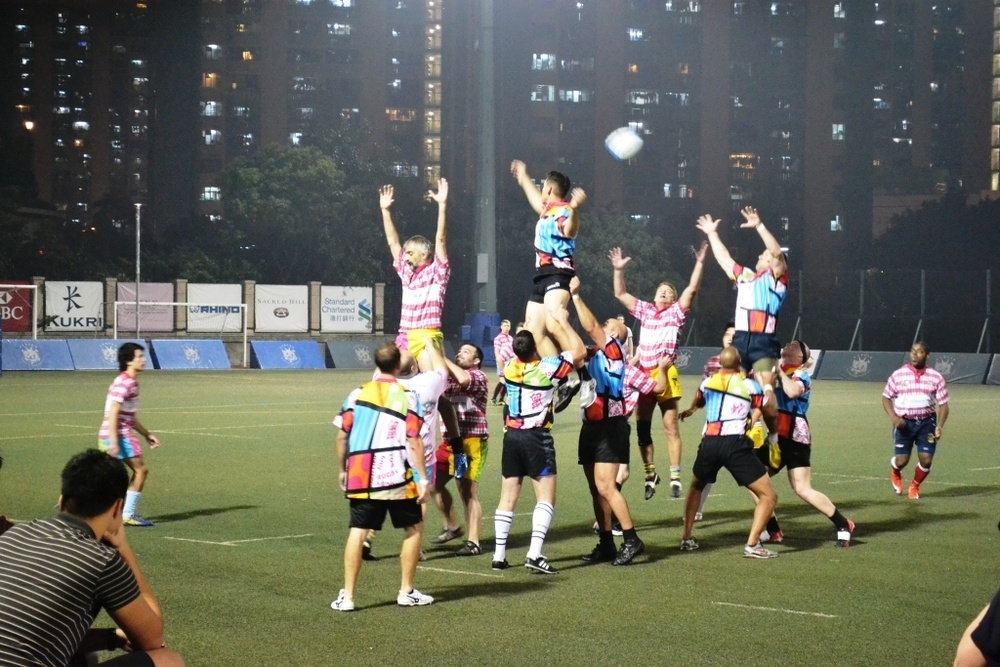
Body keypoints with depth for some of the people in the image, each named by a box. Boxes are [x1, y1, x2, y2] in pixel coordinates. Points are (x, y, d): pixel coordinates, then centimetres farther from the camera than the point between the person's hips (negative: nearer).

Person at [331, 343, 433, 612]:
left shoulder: (358, 394, 6)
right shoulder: (407, 396, -3)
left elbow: (341, 437, 7)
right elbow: (414, 443, -8)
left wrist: (343, 470, 20)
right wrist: (423, 480, -5)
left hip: (360, 477, 3)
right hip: (396, 478, -3)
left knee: (358, 531, 5)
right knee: (414, 528, 14)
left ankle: (347, 595, 0)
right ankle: (406, 592, 16)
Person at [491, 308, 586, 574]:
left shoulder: (510, 369, 2)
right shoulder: (546, 368, -12)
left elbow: (520, 352, 27)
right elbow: (579, 351, 0)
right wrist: (562, 323, 7)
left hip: (512, 436, 5)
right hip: (537, 438, -5)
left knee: (508, 497, 9)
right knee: (546, 497, -3)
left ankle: (499, 555, 9)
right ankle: (534, 553, -17)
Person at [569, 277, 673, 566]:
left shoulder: (614, 352, -4)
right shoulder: (595, 357, 16)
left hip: (610, 428, -9)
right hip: (592, 427, 9)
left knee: (605, 486, -14)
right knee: (597, 489, 8)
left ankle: (631, 540, -8)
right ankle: (606, 545, 14)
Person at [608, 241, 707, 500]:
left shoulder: (676, 312, 6)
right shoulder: (645, 310, 16)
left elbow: (692, 289, -4)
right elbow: (620, 294, 18)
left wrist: (700, 263, -10)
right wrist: (618, 270, 10)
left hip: (665, 374, -4)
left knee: (670, 427, -4)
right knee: (642, 428, 6)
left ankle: (675, 477, -2)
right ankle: (651, 475, 17)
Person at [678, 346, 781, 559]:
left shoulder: (707, 383, 16)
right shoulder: (749, 385, 5)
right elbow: (771, 410, 14)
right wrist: (768, 384, 27)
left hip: (709, 443, 4)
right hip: (736, 444, -4)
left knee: (695, 487, 31)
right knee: (768, 495, 4)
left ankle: (687, 538, 26)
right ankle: (752, 545, -9)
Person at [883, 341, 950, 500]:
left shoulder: (936, 377, 0)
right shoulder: (898, 375, -1)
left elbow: (943, 404, 1)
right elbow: (886, 397, 7)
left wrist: (939, 426, -14)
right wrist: (893, 416, -12)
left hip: (927, 423, 1)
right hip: (904, 423, -1)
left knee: (926, 460, -6)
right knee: (902, 460, -3)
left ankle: (915, 486, 25)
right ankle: (895, 473, 36)